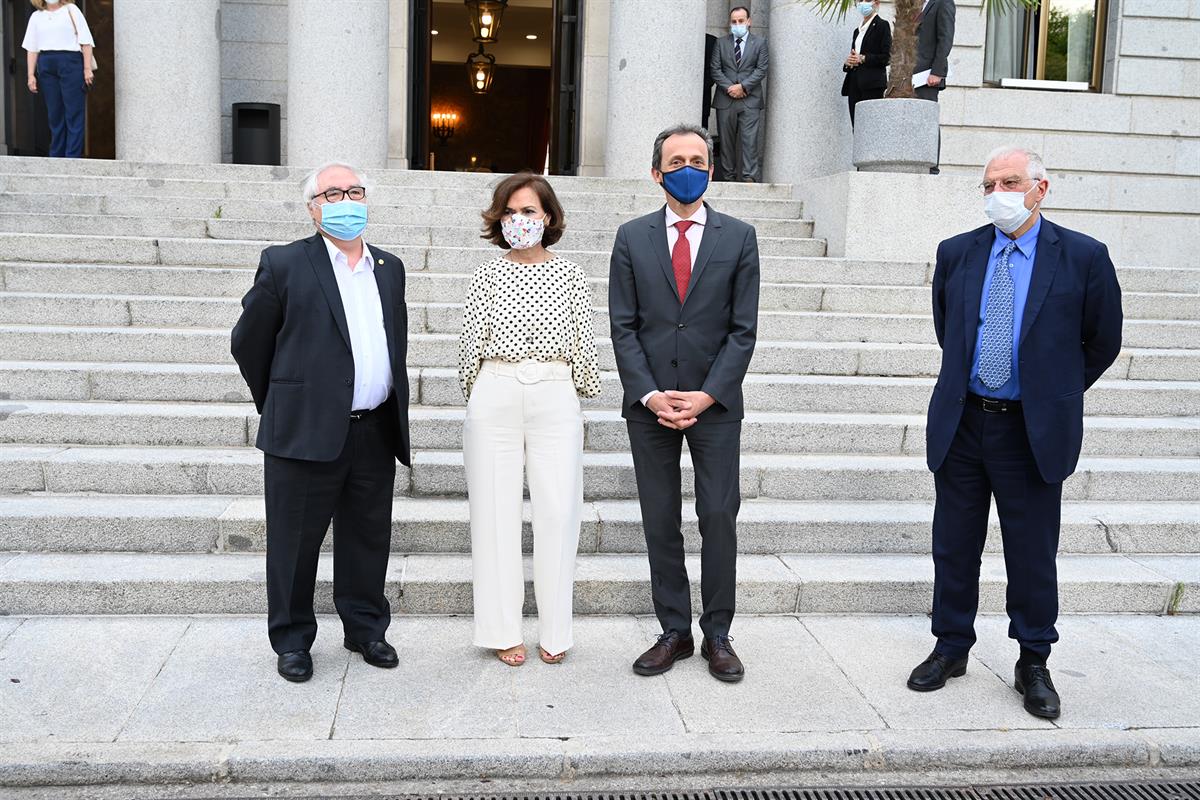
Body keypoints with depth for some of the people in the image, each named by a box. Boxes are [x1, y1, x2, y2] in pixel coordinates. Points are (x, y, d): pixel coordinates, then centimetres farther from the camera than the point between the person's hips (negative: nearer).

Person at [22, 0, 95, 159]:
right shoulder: (36, 16, 16)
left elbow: (85, 40, 2)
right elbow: (32, 48, 13)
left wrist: (87, 68, -8)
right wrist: (31, 75, 5)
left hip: (70, 63, -3)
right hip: (46, 66, 3)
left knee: (73, 114, -6)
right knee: (54, 115, 4)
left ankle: (73, 157, -5)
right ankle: (56, 157, 9)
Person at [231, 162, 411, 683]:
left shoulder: (390, 268, 12)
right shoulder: (284, 264, -4)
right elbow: (248, 342, 3)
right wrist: (278, 405, 10)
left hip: (376, 434, 5)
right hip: (306, 432, -4)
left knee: (368, 539, 14)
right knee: (295, 542, 6)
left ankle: (366, 629, 30)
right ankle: (292, 640, 22)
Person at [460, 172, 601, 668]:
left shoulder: (570, 275, 6)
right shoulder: (487, 276, 6)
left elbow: (582, 343, 9)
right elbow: (472, 342, 8)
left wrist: (581, 393, 10)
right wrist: (475, 397, 10)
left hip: (555, 397, 0)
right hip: (494, 397, 0)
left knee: (559, 510, -1)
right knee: (495, 509, 2)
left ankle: (554, 632, 10)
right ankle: (503, 631, 13)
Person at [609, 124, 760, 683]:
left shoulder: (738, 237, 4)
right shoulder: (632, 238, 6)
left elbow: (743, 329, 0)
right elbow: (623, 327, 2)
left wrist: (707, 395, -11)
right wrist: (650, 394, -10)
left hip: (715, 404, -1)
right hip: (649, 404, 1)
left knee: (719, 517, -1)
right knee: (660, 522, 6)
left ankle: (717, 635, 13)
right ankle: (674, 632, 18)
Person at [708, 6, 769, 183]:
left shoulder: (759, 42, 8)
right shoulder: (721, 43, 11)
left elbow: (761, 70, 0)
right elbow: (714, 70, 4)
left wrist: (743, 87, -12)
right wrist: (729, 88, -9)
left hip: (750, 99, -2)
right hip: (725, 99, 2)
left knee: (750, 139, -10)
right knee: (726, 140, 4)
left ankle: (750, 177, -12)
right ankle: (728, 177, 9)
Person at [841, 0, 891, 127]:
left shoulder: (882, 25, 1)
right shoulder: (857, 30, 22)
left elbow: (885, 57, -7)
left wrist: (863, 58, -14)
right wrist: (848, 62, 2)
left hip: (872, 84, -7)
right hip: (854, 83, 7)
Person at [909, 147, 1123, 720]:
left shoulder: (1083, 258, -5)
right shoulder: (956, 253, 3)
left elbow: (1103, 343, 5)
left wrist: (1054, 393, 9)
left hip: (1034, 431, -3)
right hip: (961, 422, 3)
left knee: (1033, 554, 7)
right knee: (954, 546, 11)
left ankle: (1033, 663, 24)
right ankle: (951, 648, 28)